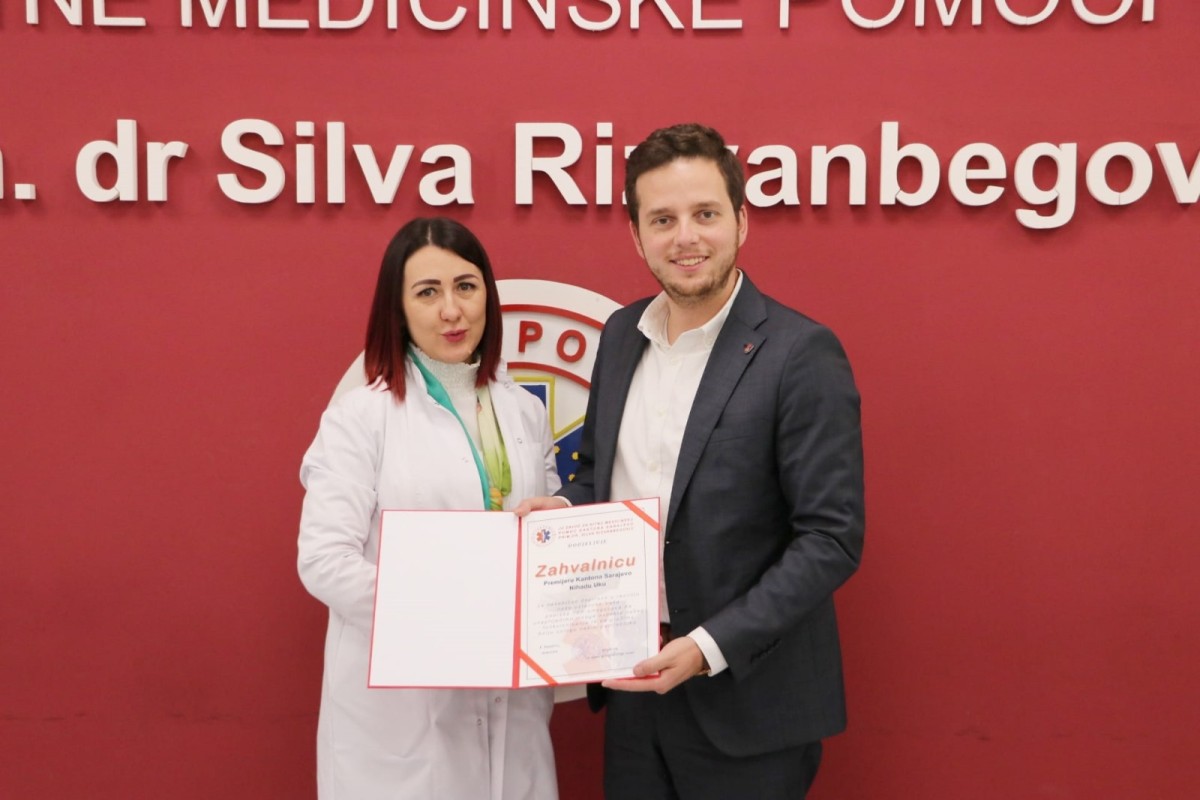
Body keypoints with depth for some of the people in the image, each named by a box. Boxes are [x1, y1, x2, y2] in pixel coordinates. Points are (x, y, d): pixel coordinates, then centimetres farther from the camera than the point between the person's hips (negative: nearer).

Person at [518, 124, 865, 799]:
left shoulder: (801, 354, -14)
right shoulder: (621, 335, 5)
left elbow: (833, 538, -16)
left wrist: (712, 647, -21)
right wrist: (563, 509, -2)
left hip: (744, 697, -5)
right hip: (633, 679, 6)